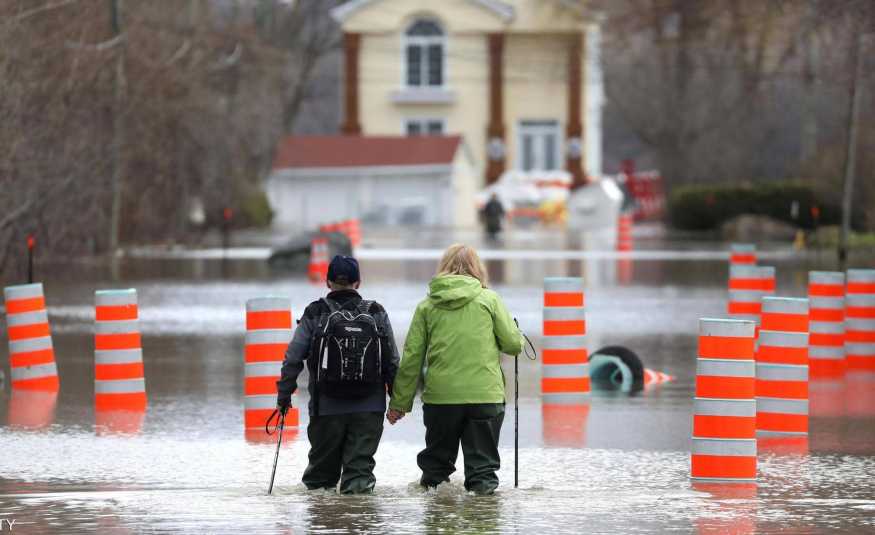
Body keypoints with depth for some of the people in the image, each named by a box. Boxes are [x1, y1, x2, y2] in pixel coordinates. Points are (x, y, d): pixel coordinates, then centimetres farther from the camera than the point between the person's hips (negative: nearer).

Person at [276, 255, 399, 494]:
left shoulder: (314, 315, 0)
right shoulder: (376, 313, 4)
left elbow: (293, 359, -2)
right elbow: (393, 360, 4)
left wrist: (284, 395, 5)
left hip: (327, 405, 0)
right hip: (370, 405, 0)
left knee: (323, 458, 13)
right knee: (361, 457, 1)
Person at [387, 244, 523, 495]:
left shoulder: (427, 305, 5)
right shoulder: (489, 299, 0)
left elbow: (411, 358, 5)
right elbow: (514, 343, 0)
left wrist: (399, 402, 10)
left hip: (440, 396, 2)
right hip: (486, 395, -1)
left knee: (437, 457, 17)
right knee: (482, 457, 6)